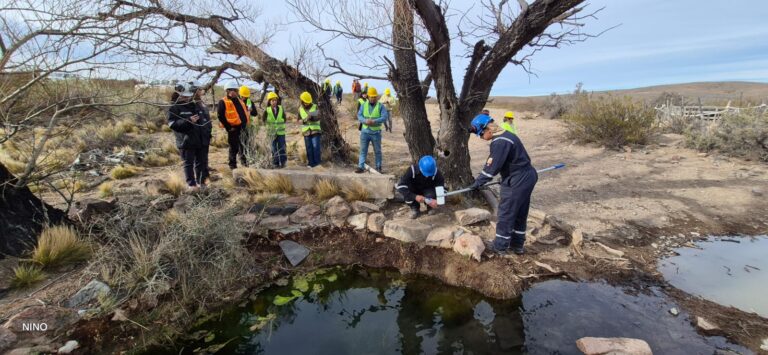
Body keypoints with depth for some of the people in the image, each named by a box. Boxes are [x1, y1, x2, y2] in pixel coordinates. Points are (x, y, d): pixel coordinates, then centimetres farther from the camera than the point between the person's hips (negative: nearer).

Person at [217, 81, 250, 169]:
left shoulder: (239, 100, 17)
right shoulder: (223, 102, -6)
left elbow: (244, 111, 26)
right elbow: (220, 116, -12)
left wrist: (245, 123, 16)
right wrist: (228, 127, -14)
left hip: (243, 127, 7)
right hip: (233, 129, -7)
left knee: (244, 147, 12)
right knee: (234, 148, 1)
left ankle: (245, 163, 23)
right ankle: (233, 165, 12)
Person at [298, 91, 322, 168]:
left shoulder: (315, 107, -2)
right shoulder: (300, 109, 5)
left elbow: (318, 118, -10)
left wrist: (312, 118, -30)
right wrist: (304, 120, -15)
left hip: (315, 130, -2)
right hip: (306, 131, 2)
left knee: (316, 147, -7)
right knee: (309, 148, 3)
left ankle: (317, 163, -1)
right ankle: (311, 163, 10)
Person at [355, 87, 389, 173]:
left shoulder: (380, 106, -2)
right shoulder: (363, 105, 7)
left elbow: (385, 117, -13)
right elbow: (359, 115, 0)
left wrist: (374, 121, -25)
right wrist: (365, 121, -21)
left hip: (376, 132, -2)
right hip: (365, 131, 2)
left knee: (377, 151, 8)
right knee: (363, 150, 2)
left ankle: (378, 167, 19)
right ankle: (361, 167, 5)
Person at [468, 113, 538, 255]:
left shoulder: (499, 142, -22)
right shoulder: (506, 135, 10)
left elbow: (492, 167, -22)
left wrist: (478, 182, -12)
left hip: (517, 182, -10)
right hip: (527, 177, 10)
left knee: (506, 214, 3)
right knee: (520, 214, 18)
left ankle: (500, 246, 16)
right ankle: (517, 244, 31)